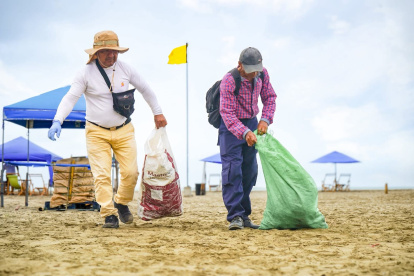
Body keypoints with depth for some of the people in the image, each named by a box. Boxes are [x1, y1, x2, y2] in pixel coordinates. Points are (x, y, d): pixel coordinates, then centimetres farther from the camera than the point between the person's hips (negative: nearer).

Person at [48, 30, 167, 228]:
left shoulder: (125, 69, 0)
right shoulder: (86, 73, -9)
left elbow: (145, 89, 14)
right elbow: (70, 98, -14)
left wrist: (157, 112, 18)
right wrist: (58, 121, -28)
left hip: (124, 130, 3)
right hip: (96, 132, -2)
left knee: (131, 172, -2)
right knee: (101, 175, -11)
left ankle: (122, 203, 23)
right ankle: (109, 214, -3)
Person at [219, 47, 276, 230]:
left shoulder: (262, 74, -7)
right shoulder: (229, 81, -25)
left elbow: (269, 97, 4)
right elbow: (227, 112, -29)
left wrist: (265, 119, -13)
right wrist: (244, 132, -40)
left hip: (251, 123, 6)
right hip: (231, 126, -6)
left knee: (250, 170, 6)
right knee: (232, 169, -16)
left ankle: (244, 215, 14)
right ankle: (235, 216, -17)